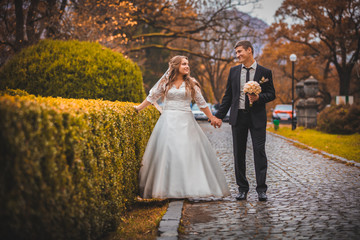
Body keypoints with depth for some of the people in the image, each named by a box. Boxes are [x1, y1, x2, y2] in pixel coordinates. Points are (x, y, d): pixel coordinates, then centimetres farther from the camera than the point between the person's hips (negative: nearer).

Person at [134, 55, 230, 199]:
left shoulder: (191, 83, 8)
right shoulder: (165, 82, 7)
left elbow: (201, 103, 13)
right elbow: (152, 97, 18)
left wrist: (211, 117, 13)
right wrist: (138, 108, 21)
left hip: (186, 122, 0)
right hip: (168, 121, 0)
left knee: (190, 152, -5)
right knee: (167, 153, -4)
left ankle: (190, 186, 3)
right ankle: (167, 188, 2)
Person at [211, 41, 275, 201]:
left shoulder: (264, 72, 2)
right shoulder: (234, 71, 10)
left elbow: (271, 94, 3)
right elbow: (228, 96, 12)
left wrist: (259, 98, -18)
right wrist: (219, 116, 6)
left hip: (257, 117, -3)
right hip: (238, 117, 3)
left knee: (259, 151, -7)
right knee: (239, 153, 5)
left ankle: (261, 189, 0)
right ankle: (242, 188, 14)